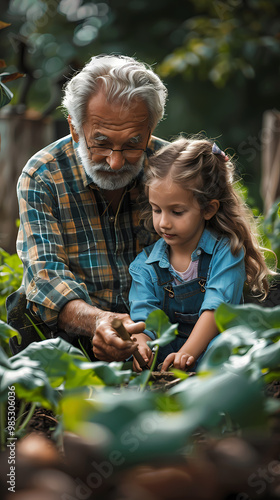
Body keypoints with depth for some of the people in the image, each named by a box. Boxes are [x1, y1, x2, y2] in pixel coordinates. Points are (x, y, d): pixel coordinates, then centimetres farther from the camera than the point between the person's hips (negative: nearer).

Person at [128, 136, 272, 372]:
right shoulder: (146, 264, 9)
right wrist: (140, 345, -28)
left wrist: (187, 353, -32)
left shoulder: (226, 252, -3)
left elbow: (216, 308, -16)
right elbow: (142, 317, -2)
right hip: (163, 359, 3)